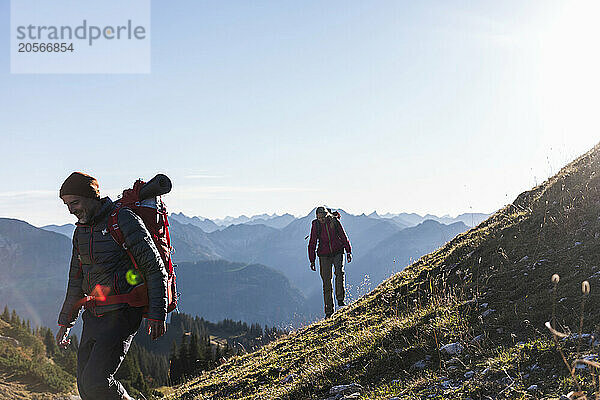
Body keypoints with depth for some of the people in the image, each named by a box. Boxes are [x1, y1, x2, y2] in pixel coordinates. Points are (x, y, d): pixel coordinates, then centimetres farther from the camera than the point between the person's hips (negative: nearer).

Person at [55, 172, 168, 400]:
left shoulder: (124, 220, -13)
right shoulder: (81, 231, 11)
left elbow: (155, 269, -13)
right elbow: (76, 281, 22)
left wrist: (157, 315, -17)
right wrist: (65, 323, 23)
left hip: (121, 315, -8)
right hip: (93, 316, 8)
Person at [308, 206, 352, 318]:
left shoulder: (335, 221, -8)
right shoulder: (316, 225, -6)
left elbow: (343, 237, 1)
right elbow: (312, 244, 1)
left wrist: (348, 252, -3)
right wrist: (312, 261, -1)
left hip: (337, 252, 0)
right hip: (324, 255, 1)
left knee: (339, 272, -27)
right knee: (326, 281, -1)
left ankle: (340, 299, -12)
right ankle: (329, 310, 6)